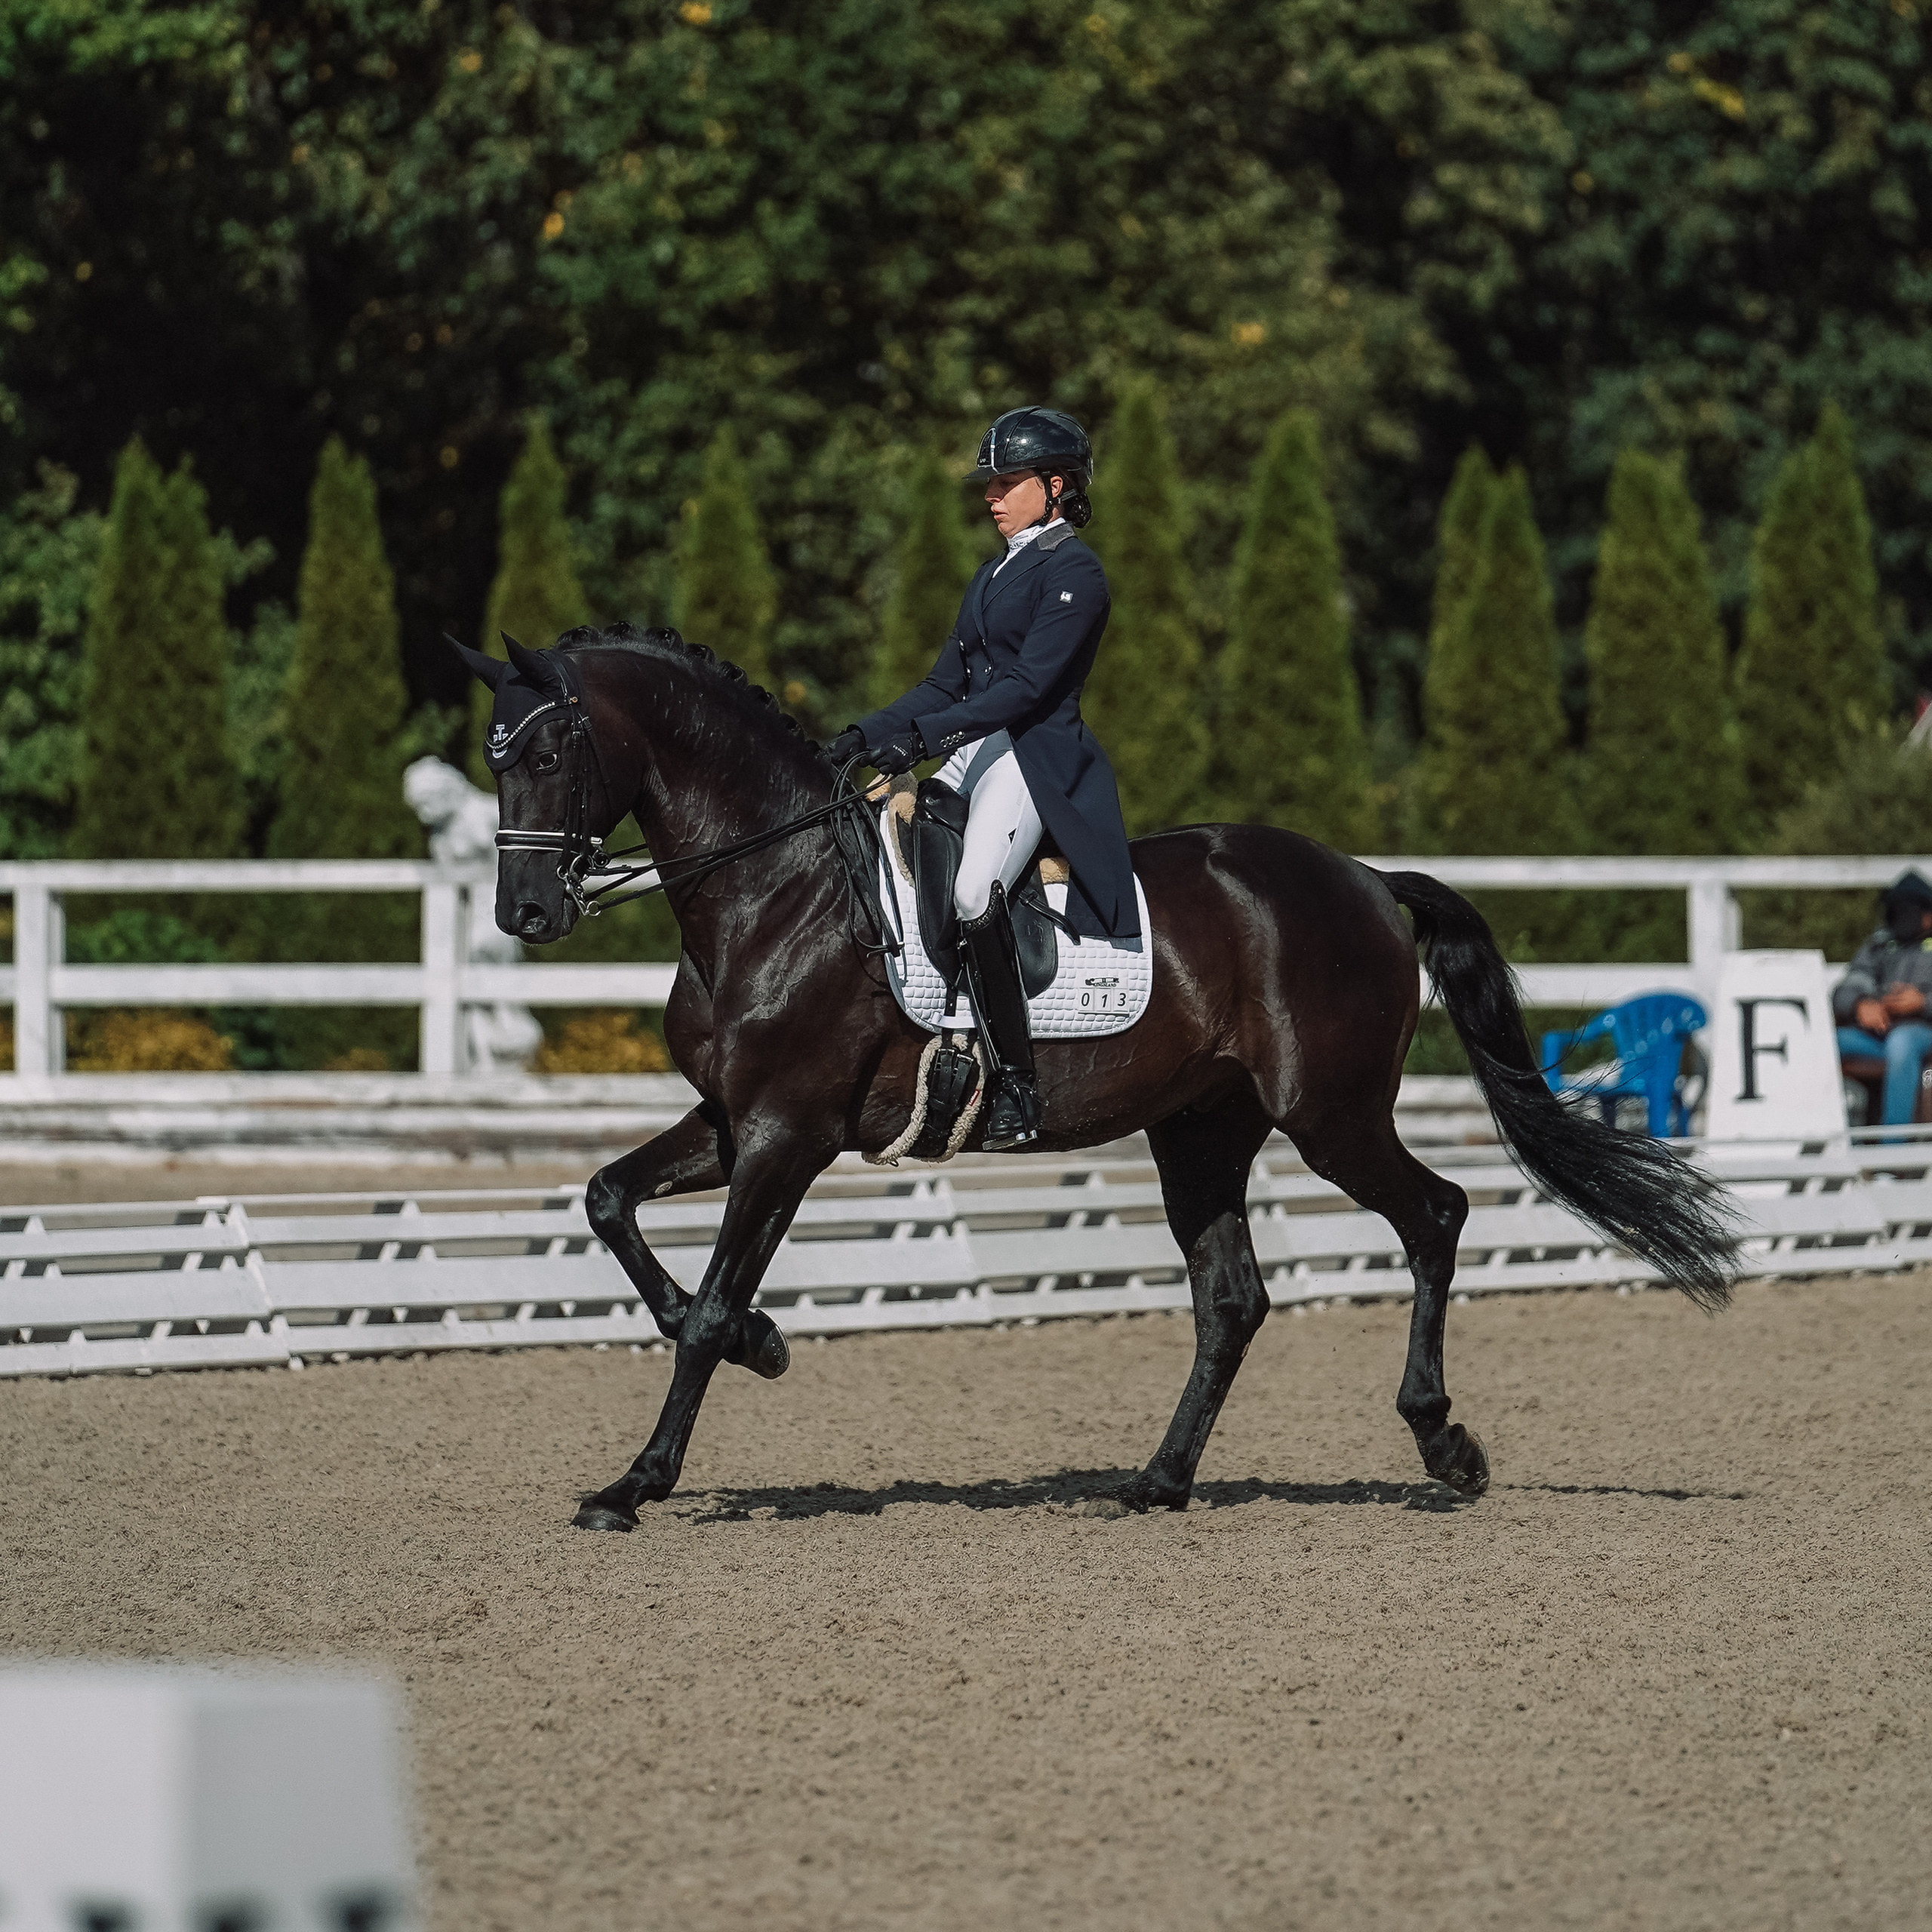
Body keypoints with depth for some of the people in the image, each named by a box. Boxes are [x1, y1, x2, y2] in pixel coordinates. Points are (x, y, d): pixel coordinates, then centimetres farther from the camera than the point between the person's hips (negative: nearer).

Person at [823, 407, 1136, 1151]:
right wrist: (869, 734, 8)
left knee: (974, 890, -31)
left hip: (1037, 757, -10)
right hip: (974, 752, 10)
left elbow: (1028, 686, -17)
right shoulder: (996, 573, 21)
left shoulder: (1073, 573, -7)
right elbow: (948, 683, 21)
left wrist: (924, 735, -24)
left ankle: (1016, 1085, -29)